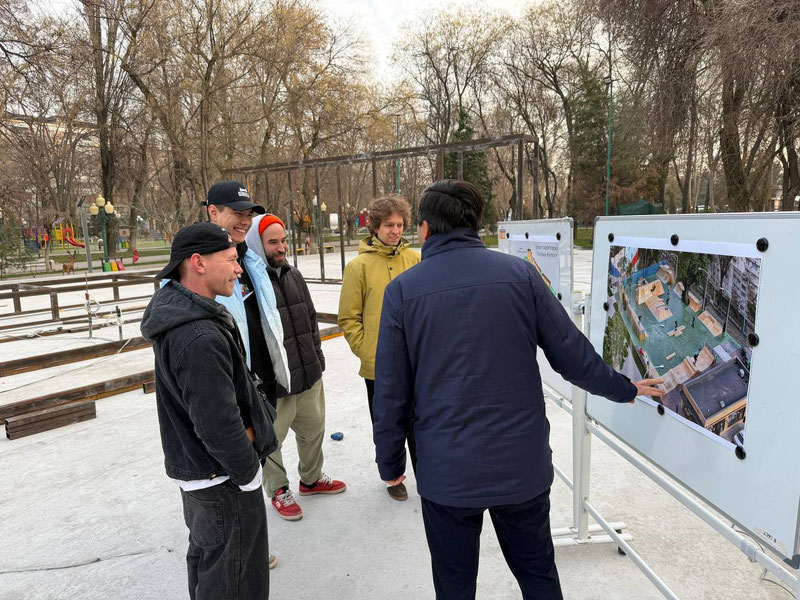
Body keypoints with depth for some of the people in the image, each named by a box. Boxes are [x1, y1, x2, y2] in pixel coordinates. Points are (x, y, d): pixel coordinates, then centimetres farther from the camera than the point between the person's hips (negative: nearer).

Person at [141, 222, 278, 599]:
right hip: (221, 477, -10)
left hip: (190, 465, 10)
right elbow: (218, 425, -29)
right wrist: (250, 474, -14)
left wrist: (243, 425, 5)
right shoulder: (200, 337, -31)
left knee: (204, 555, 29)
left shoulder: (175, 309, 1)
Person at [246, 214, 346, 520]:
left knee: (314, 429, 22)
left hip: (309, 375, 7)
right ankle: (279, 491, 35)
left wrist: (317, 355, 16)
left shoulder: (293, 275, 8)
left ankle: (311, 479, 45)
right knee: (270, 440, 11)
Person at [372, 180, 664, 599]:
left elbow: (391, 392, -5)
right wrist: (624, 388, 18)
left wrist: (390, 462, 9)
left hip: (447, 472, -1)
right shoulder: (520, 274, -5)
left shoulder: (402, 290, -8)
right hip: (523, 465, 2)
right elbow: (572, 354, -1)